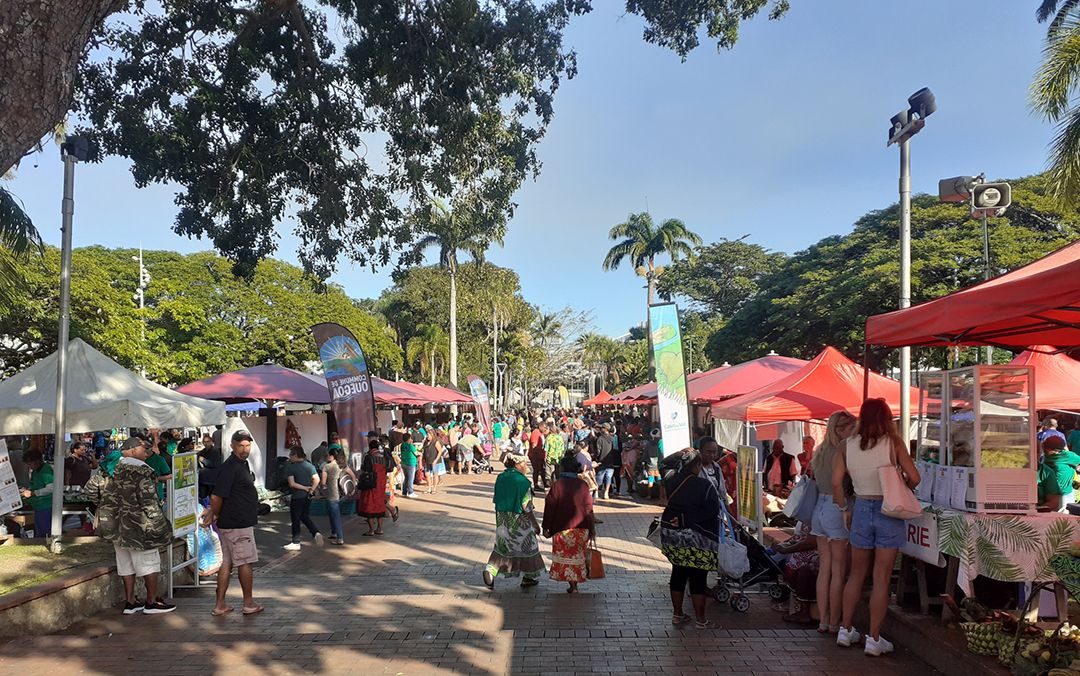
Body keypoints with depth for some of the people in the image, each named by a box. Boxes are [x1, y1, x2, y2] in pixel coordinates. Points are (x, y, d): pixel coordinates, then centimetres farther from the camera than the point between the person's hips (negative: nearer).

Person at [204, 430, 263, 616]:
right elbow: (216, 497, -21)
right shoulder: (230, 467, -19)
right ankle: (249, 604, 14)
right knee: (245, 563, 2)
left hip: (229, 523, 10)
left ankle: (220, 605, 17)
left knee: (226, 563, 11)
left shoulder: (242, 464, 14)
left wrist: (214, 513, 16)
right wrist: (215, 515, -5)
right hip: (238, 524, -10)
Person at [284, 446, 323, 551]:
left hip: (296, 497, -6)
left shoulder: (291, 468, -12)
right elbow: (317, 479, -5)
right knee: (305, 516, 20)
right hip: (307, 496, 6)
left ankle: (296, 543, 14)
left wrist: (305, 487, -13)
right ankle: (316, 533, -1)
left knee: (295, 519, 7)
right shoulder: (310, 466, 3)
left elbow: (292, 484, -19)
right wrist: (311, 489, -8)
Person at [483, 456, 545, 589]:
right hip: (519, 521, -5)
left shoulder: (500, 478, -2)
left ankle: (490, 570, 1)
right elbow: (527, 507, -17)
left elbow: (496, 500, 7)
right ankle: (529, 577, 23)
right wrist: (535, 524, -7)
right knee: (527, 546, 13)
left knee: (501, 545, 18)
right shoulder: (522, 481, -20)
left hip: (502, 519, 5)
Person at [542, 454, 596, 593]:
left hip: (563, 528, -3)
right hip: (581, 529, 3)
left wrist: (546, 527, -3)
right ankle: (575, 582, 19)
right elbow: (589, 508, 0)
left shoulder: (558, 484, -11)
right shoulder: (583, 485, -1)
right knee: (578, 555, 17)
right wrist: (591, 529, 7)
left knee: (565, 556, 9)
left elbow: (550, 507, -11)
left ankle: (572, 585, 5)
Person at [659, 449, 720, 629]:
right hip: (696, 538, -5)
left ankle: (677, 614, 25)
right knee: (698, 578, 4)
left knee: (678, 573, 16)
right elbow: (712, 511, -17)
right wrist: (685, 520, -15)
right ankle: (700, 620, 12)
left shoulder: (671, 482, 0)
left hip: (671, 534, 6)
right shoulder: (706, 485, -15)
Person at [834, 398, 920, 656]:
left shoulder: (848, 445, 0)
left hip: (861, 509, 3)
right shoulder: (893, 442, -8)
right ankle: (874, 639, 9)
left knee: (856, 573, 17)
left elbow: (836, 482, -1)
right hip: (889, 511, -3)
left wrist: (845, 509, 11)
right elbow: (914, 478, -9)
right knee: (881, 578, 4)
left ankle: (845, 630, 23)